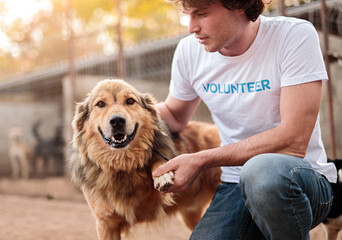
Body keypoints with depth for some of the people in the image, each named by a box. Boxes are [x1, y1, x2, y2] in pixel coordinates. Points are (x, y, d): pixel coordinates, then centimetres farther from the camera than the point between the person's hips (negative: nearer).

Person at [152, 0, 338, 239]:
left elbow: (294, 141, -21)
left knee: (261, 170, -37)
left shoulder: (295, 35, -14)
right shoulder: (190, 50, 1)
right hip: (235, 190, 4)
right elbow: (174, 116, 19)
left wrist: (201, 160, -21)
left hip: (303, 177, -3)